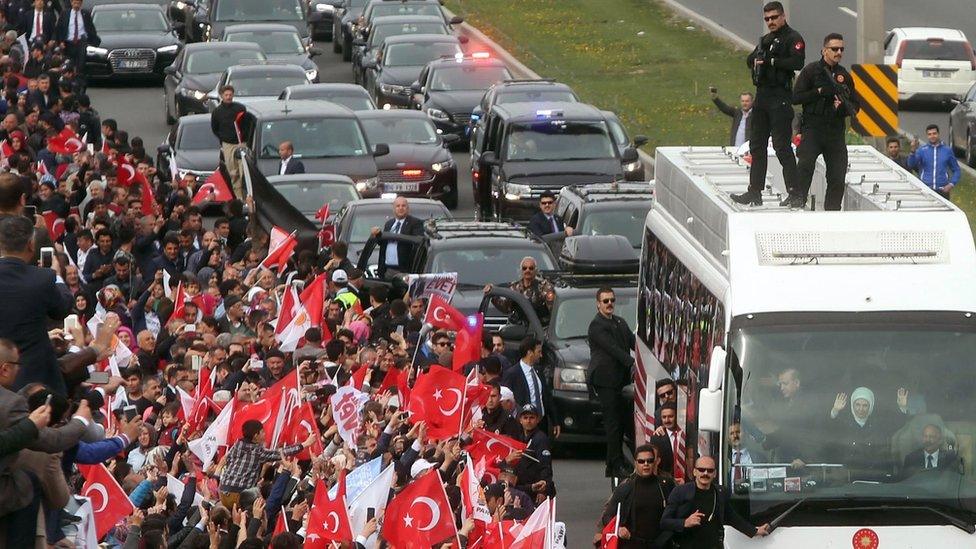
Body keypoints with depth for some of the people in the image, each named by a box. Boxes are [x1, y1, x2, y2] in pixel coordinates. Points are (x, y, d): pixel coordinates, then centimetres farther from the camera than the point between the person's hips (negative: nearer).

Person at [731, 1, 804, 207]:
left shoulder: (792, 38, -5)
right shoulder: (766, 40, 21)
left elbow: (797, 63, -19)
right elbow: (749, 61, 19)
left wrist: (771, 61, -14)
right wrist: (756, 59, -4)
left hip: (780, 99, -9)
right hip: (762, 96, 9)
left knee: (782, 147, -11)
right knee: (757, 145, 10)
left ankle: (794, 192, -9)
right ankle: (755, 192, 15)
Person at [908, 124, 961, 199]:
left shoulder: (947, 150, 7)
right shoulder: (922, 150, 4)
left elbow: (956, 170, 14)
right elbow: (911, 165, -11)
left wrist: (951, 185, -1)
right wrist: (913, 150, -28)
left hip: (942, 190, 1)